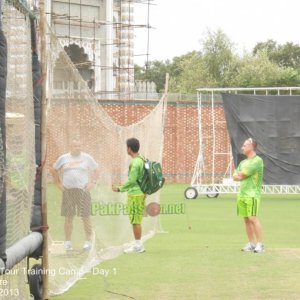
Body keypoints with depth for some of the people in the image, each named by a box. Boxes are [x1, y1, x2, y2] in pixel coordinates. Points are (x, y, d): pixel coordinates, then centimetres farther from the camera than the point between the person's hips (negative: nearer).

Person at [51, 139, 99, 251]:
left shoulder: (87, 158, 7)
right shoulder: (63, 158, 8)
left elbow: (95, 170, 16)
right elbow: (54, 170, 19)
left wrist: (92, 183, 6)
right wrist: (58, 183, 11)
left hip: (83, 190, -1)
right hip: (68, 191, 1)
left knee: (86, 217, -5)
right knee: (68, 217, 3)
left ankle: (88, 241, -2)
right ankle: (67, 242, 8)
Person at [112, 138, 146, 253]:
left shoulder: (135, 163, -17)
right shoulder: (141, 160, 11)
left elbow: (131, 181, -20)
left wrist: (120, 189, -9)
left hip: (135, 195, -9)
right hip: (140, 193, 9)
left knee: (135, 220, -4)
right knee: (137, 221, 14)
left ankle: (138, 246, 0)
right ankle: (138, 245, 19)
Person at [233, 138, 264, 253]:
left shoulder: (257, 160, -7)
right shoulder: (243, 162, 19)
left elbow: (243, 174, -12)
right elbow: (235, 177, 11)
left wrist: (239, 174, 7)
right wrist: (241, 176, -7)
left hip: (252, 193, -8)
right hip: (242, 193, 8)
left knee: (252, 218, -15)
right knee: (246, 219, 6)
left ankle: (260, 244, -14)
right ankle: (251, 243, 11)